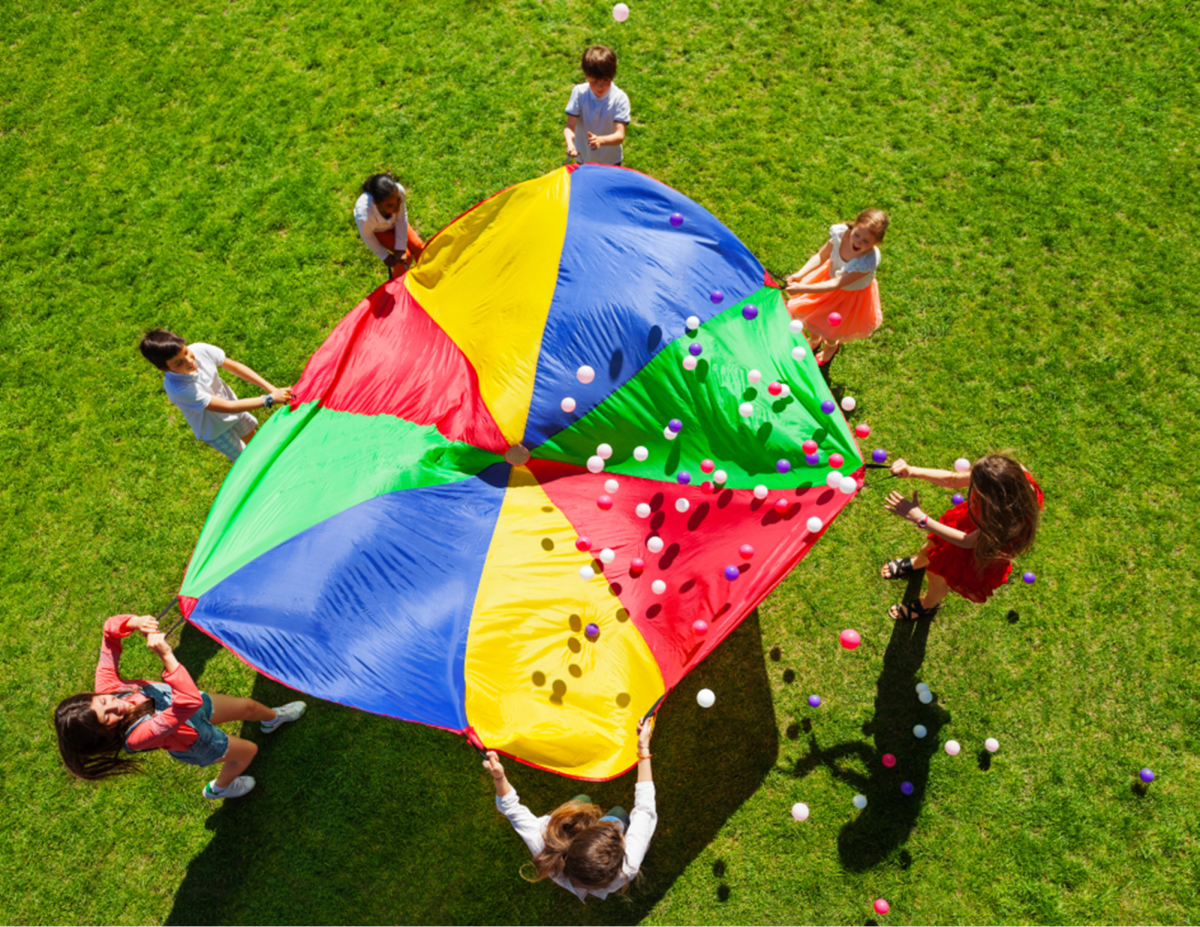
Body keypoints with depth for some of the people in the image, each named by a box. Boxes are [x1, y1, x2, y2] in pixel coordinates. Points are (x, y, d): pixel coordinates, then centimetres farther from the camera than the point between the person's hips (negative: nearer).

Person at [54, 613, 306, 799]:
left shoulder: (105, 686, -31)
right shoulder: (137, 735, -47)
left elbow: (111, 629, -23)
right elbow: (189, 701, -58)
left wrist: (135, 622, -45)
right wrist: (166, 655, -66)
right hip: (195, 740, -4)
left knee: (247, 706, 23)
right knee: (248, 750, 20)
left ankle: (273, 718, 61)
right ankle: (219, 788, 53)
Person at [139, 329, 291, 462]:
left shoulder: (199, 350, -29)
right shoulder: (178, 389, -41)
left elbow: (234, 367, -16)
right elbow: (228, 407, -38)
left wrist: (270, 388, -23)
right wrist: (270, 399, -39)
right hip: (215, 430, -5)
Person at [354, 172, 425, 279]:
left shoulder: (399, 192, -41)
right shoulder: (364, 217, -48)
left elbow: (401, 219, -22)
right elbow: (367, 237, -23)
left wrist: (400, 249, -16)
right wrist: (384, 256, -10)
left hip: (393, 222, 3)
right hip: (378, 231, -3)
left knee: (418, 247, 1)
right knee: (406, 256, -9)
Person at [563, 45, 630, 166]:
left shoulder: (620, 98, -21)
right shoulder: (579, 92, -16)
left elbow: (620, 135, -29)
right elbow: (570, 128, -19)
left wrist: (600, 140, -50)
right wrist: (570, 144, -43)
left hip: (611, 161, -1)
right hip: (583, 159, 1)